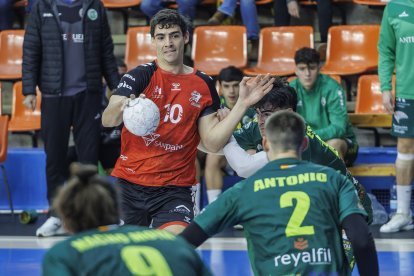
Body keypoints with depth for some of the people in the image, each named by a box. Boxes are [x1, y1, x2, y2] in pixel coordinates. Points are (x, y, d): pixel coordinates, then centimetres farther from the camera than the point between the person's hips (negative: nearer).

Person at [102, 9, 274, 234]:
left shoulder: (203, 84, 5)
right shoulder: (140, 76, -3)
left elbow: (212, 143, 2)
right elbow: (107, 121, -17)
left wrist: (242, 104, -6)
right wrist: (122, 107, -40)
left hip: (174, 190, 0)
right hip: (128, 184, 0)